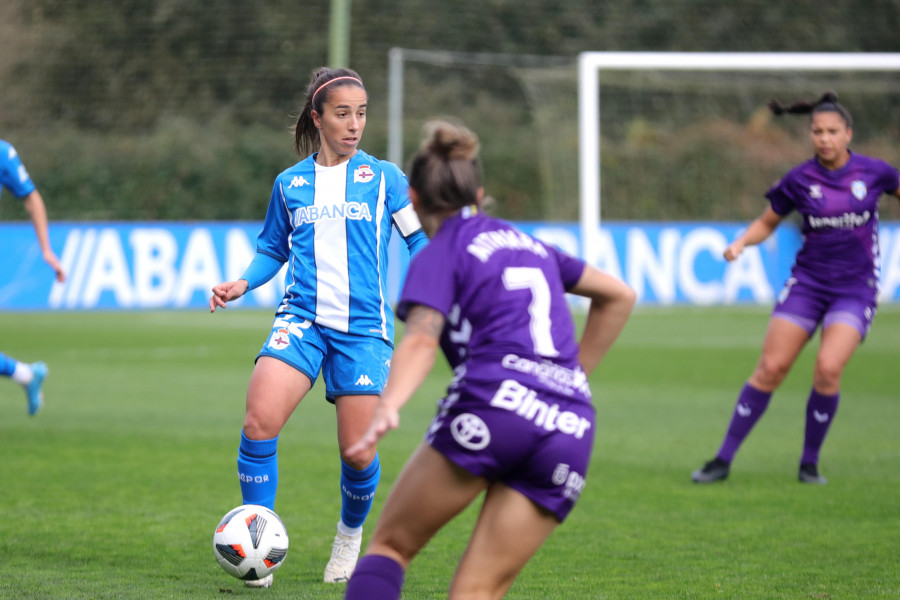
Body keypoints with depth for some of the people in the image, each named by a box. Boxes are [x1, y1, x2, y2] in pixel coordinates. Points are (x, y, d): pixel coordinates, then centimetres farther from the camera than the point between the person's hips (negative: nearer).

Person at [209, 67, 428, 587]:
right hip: (302, 319, 1)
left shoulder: (384, 178, 7)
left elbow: (420, 238, 9)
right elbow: (273, 250, 22)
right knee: (259, 421, -22)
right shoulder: (290, 184, 13)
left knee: (358, 451, -4)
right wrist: (243, 283, 4)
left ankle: (351, 533, 28)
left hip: (364, 328, -1)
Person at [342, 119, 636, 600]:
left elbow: (421, 341, -12)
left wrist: (388, 407, -27)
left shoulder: (439, 255, 8)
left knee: (392, 543, 8)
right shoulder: (528, 244, 27)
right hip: (571, 427, 5)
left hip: (491, 403, -5)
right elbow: (618, 296, 36)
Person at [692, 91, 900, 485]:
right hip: (808, 283, 1)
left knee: (828, 369, -20)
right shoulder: (799, 180, -4)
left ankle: (809, 463, 0)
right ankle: (723, 460, 3)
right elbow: (767, 222, 9)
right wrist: (740, 243, -9)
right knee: (770, 368, -6)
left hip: (855, 289, -1)